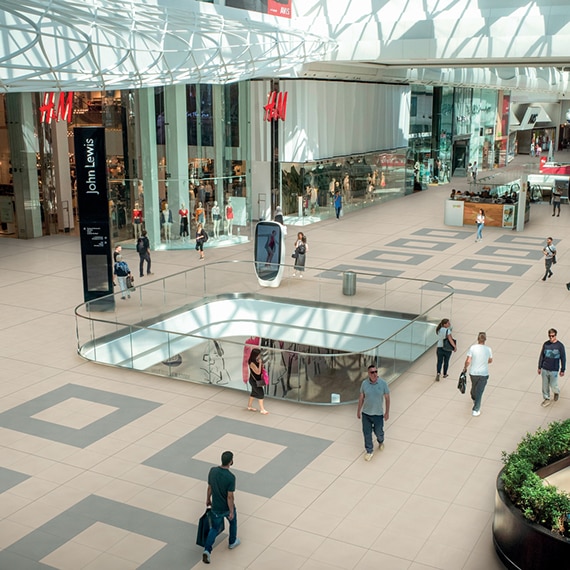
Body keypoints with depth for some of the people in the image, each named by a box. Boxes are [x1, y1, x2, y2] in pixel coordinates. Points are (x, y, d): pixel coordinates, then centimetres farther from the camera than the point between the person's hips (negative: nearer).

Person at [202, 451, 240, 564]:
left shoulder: (212, 471, -14)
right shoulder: (230, 477, -29)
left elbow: (209, 488, 0)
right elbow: (230, 496, -23)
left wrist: (208, 499, 17)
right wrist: (231, 511, -11)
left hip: (216, 508, 3)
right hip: (227, 508, -3)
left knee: (215, 528, 18)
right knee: (233, 522, 27)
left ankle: (207, 551, 2)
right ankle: (232, 542, 48)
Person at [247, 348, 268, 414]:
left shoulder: (256, 361, 0)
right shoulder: (252, 363, -28)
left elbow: (260, 371, 11)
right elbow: (258, 372, -29)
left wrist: (262, 364, -7)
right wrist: (260, 363, -27)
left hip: (257, 380, 9)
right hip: (254, 381, -9)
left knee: (254, 393, 21)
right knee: (261, 393, -3)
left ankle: (249, 406, 37)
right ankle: (262, 409, 6)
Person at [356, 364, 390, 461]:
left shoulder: (383, 383, -14)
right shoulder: (364, 383, -9)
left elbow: (387, 398, -5)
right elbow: (361, 397, 3)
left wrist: (387, 412, -4)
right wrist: (358, 411, 8)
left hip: (378, 414, -1)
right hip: (366, 413, 1)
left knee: (378, 432, 15)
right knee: (367, 433, 8)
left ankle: (380, 442, 49)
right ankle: (369, 451, 26)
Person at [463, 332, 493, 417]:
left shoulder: (472, 348, -15)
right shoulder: (488, 349, -10)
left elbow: (468, 361, -14)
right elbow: (490, 361, 7)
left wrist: (465, 368, 4)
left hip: (473, 373, 1)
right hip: (484, 374, -1)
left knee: (474, 387, 28)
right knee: (479, 391, 5)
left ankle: (474, 399, 57)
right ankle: (475, 410, 5)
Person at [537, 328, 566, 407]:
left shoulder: (560, 346, -11)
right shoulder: (545, 344, -3)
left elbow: (563, 358, -4)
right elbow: (541, 356, 7)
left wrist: (562, 370, -2)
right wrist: (539, 367, 9)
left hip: (554, 370, -3)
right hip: (544, 369, 3)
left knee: (553, 385, 6)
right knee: (545, 385, 10)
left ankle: (557, 392, 40)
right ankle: (546, 399, 27)